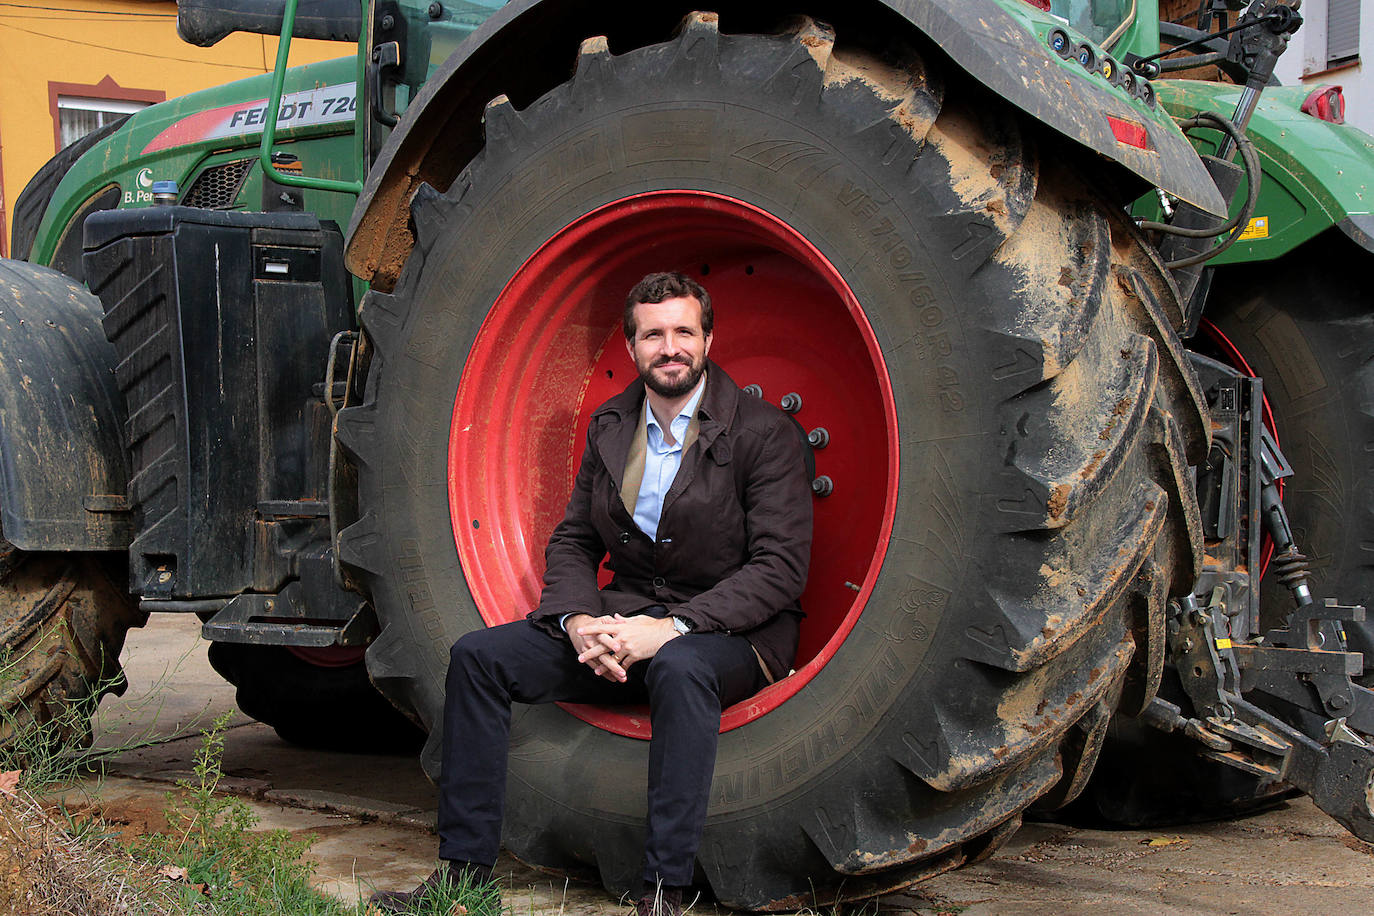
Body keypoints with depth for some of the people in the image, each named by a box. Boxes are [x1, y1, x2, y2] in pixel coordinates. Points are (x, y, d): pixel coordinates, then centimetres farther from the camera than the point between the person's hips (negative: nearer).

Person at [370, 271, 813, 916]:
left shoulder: (764, 432, -9)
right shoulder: (609, 426, 9)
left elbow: (781, 566, -16)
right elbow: (572, 542, 13)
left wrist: (673, 627, -24)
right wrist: (579, 620, -10)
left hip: (729, 631, -5)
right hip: (625, 619, 6)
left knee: (681, 667, -40)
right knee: (478, 657, -9)